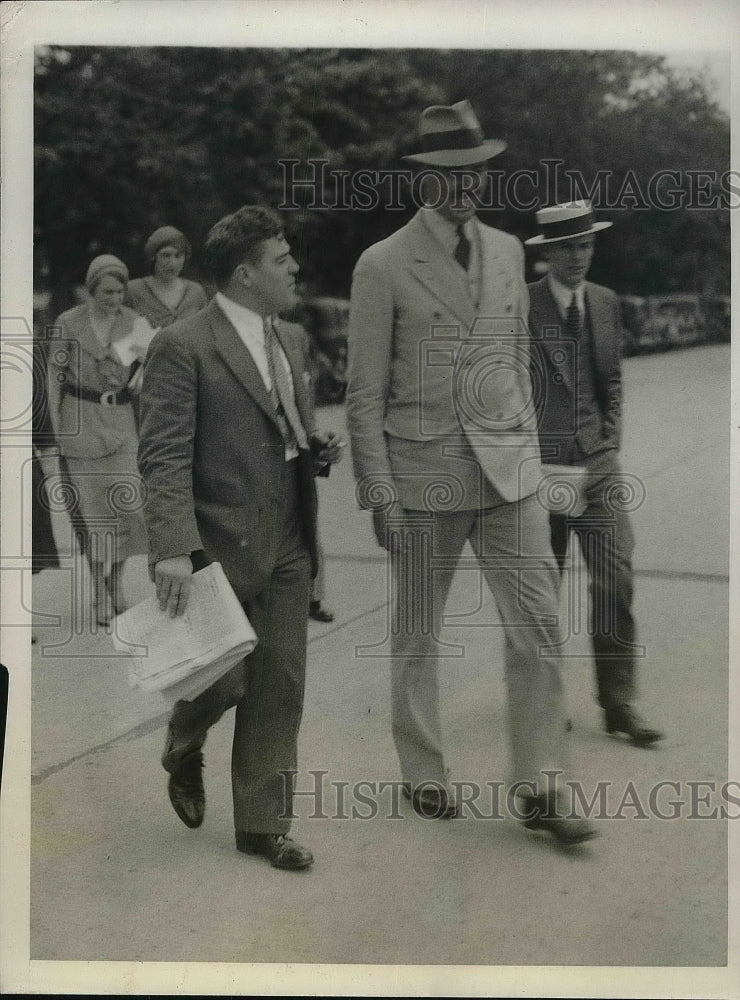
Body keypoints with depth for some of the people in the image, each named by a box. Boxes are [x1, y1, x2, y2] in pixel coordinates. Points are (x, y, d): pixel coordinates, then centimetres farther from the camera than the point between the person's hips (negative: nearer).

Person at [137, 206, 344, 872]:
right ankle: (184, 752, 36)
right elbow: (164, 457, -16)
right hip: (220, 547, -6)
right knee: (223, 679, 1)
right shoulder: (182, 347, -10)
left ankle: (263, 824, 20)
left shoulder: (290, 340, 13)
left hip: (288, 547, 7)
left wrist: (318, 449, 3)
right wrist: (174, 548, -26)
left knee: (280, 688, 7)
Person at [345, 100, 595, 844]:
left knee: (538, 626, 0)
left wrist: (528, 448, 13)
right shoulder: (383, 266, -6)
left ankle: (539, 789, 12)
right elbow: (366, 393, -7)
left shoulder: (508, 252, 9)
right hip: (424, 477, -4)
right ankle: (423, 776, 27)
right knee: (417, 636, 9)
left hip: (508, 473, 4)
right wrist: (380, 495, -9)